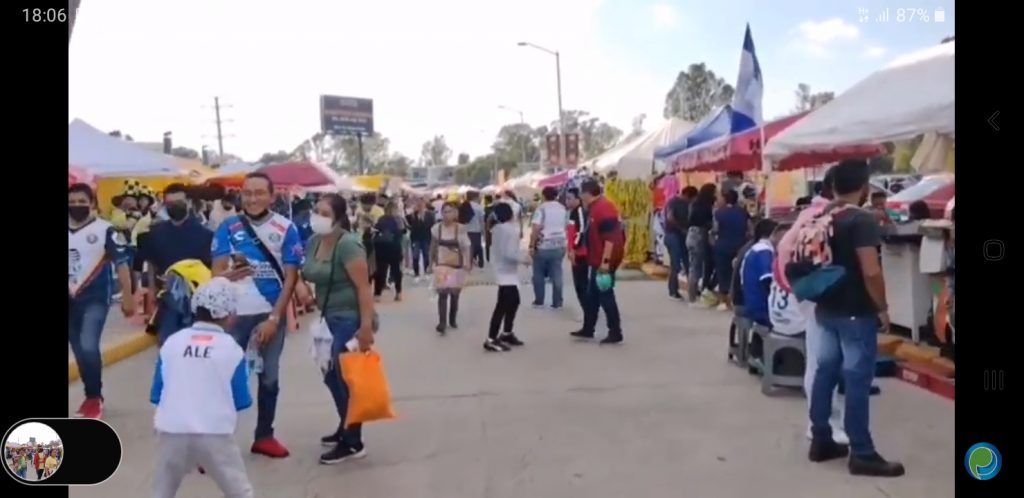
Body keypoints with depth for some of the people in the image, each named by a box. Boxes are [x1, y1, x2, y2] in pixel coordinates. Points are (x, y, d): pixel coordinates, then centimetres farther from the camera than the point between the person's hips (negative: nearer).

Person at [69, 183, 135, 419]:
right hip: (70, 300, 5)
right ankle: (93, 397, 26)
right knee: (79, 350, 11)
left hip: (95, 298, -5)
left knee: (88, 347, -19)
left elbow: (122, 263, -8)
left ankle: (94, 397, 0)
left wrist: (128, 297, -11)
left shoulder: (106, 231, -8)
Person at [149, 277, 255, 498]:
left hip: (172, 431, 3)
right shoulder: (232, 348, -2)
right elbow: (242, 401, 2)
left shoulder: (171, 342, 5)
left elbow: (156, 395, 8)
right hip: (215, 434, -3)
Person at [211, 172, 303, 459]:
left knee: (269, 377, 11)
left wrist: (273, 318, -11)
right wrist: (230, 274, -29)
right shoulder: (228, 228, -3)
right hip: (235, 313, -1)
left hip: (271, 313, 1)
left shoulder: (286, 229, -5)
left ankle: (264, 436, 25)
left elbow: (290, 277, -6)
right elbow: (216, 273, -5)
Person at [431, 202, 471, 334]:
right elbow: (433, 246, 9)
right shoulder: (436, 228, -3)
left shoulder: (460, 229, -8)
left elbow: (466, 247, -6)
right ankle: (442, 323, -13)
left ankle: (453, 320, 29)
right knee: (442, 293, -11)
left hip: (457, 265, 0)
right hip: (441, 264, 0)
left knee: (455, 294, 10)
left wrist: (467, 262, -16)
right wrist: (431, 262, 11)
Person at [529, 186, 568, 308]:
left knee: (538, 274, 10)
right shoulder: (563, 209, 9)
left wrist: (531, 246, -13)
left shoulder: (541, 208, -9)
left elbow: (536, 229, -16)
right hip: (559, 246, 4)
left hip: (543, 246, -4)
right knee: (557, 274, 6)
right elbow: (566, 227, 16)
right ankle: (557, 302, 5)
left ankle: (539, 300, 14)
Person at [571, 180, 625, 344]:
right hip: (598, 260, 10)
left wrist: (606, 261, -26)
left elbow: (610, 238, -24)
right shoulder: (595, 208, 14)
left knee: (605, 295, -5)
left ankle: (615, 333, 1)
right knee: (592, 295, 16)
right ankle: (587, 329, 25)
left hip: (604, 261, -10)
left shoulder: (604, 208, -18)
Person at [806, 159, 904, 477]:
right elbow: (871, 272, -24)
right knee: (857, 381, -1)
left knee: (825, 373, 12)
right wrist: (882, 308, -12)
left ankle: (821, 441, 21)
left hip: (826, 310, 8)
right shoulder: (862, 221, -18)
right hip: (856, 314, -8)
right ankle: (862, 454, 7)